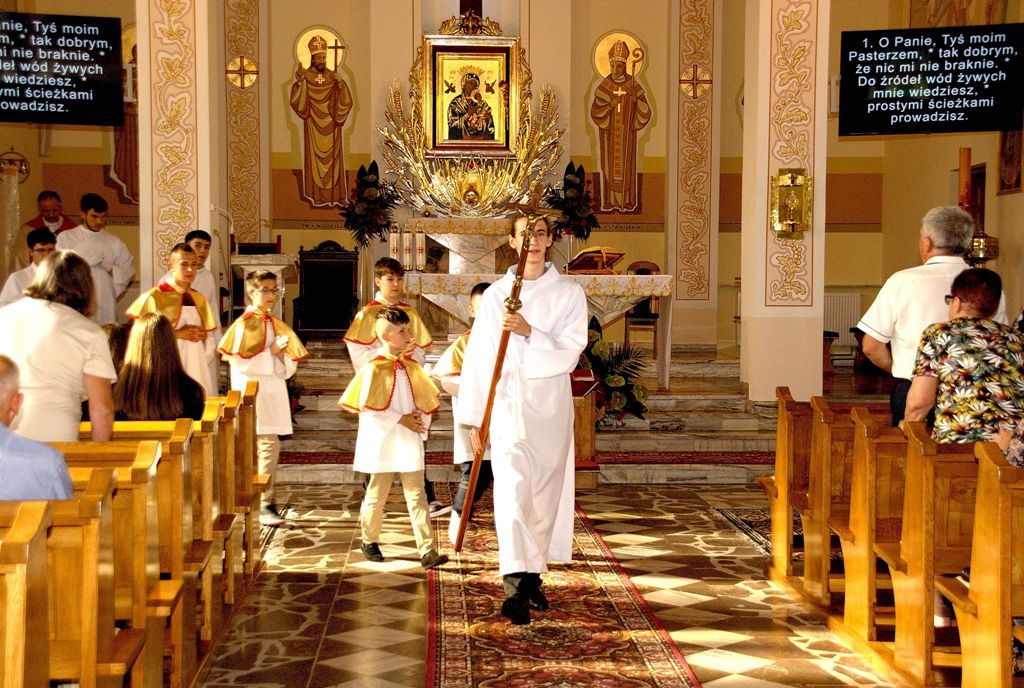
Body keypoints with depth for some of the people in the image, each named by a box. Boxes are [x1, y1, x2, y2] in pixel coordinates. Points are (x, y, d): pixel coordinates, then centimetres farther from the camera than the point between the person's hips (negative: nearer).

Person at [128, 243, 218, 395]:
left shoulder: (198, 299, 13)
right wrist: (177, 334, -16)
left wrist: (204, 335, -6)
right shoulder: (154, 297, -5)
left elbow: (210, 343, 16)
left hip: (197, 371, 5)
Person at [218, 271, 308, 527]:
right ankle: (264, 504, -11)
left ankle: (261, 498, 20)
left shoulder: (277, 325, 14)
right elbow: (239, 362, -15)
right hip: (252, 391, -7)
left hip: (274, 392, 7)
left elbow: (289, 368, 12)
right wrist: (270, 352, -14)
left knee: (261, 446, 11)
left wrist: (282, 355, -9)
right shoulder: (244, 324, -5)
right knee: (269, 444, -14)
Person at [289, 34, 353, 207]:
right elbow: (297, 102, -10)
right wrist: (299, 83, -23)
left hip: (331, 126, 2)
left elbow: (345, 103, -3)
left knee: (333, 157, 3)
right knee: (315, 157, -2)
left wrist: (341, 84, -18)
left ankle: (334, 194, 8)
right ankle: (317, 195, 2)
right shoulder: (305, 76, -2)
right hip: (313, 126, -2)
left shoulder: (333, 77, 4)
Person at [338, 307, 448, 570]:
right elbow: (369, 407, -14)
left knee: (417, 496, -1)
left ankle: (427, 551, -5)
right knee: (377, 495, 11)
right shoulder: (374, 368, -9)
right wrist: (401, 419, -16)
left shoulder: (411, 367, 7)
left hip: (409, 444, 4)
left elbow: (426, 400, 13)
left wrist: (421, 422, -5)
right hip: (382, 443, -4)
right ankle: (369, 541, 31)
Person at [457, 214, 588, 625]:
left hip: (551, 404, 1)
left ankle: (532, 575, 24)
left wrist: (529, 332, -20)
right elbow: (477, 357, 4)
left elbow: (570, 354, -5)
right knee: (512, 490, -14)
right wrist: (474, 417, 0)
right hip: (507, 403, -1)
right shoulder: (495, 295, 5)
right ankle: (516, 585, -21)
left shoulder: (569, 294, 5)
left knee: (545, 491, 8)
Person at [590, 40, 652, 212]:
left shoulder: (633, 85, -4)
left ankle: (627, 200, 12)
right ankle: (610, 200, 10)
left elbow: (644, 112, -6)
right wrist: (610, 106, -20)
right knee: (610, 163, 3)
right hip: (609, 133, 0)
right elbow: (595, 112, -5)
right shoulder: (604, 87, -4)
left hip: (627, 133, 0)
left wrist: (636, 100, -24)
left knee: (627, 163, 5)